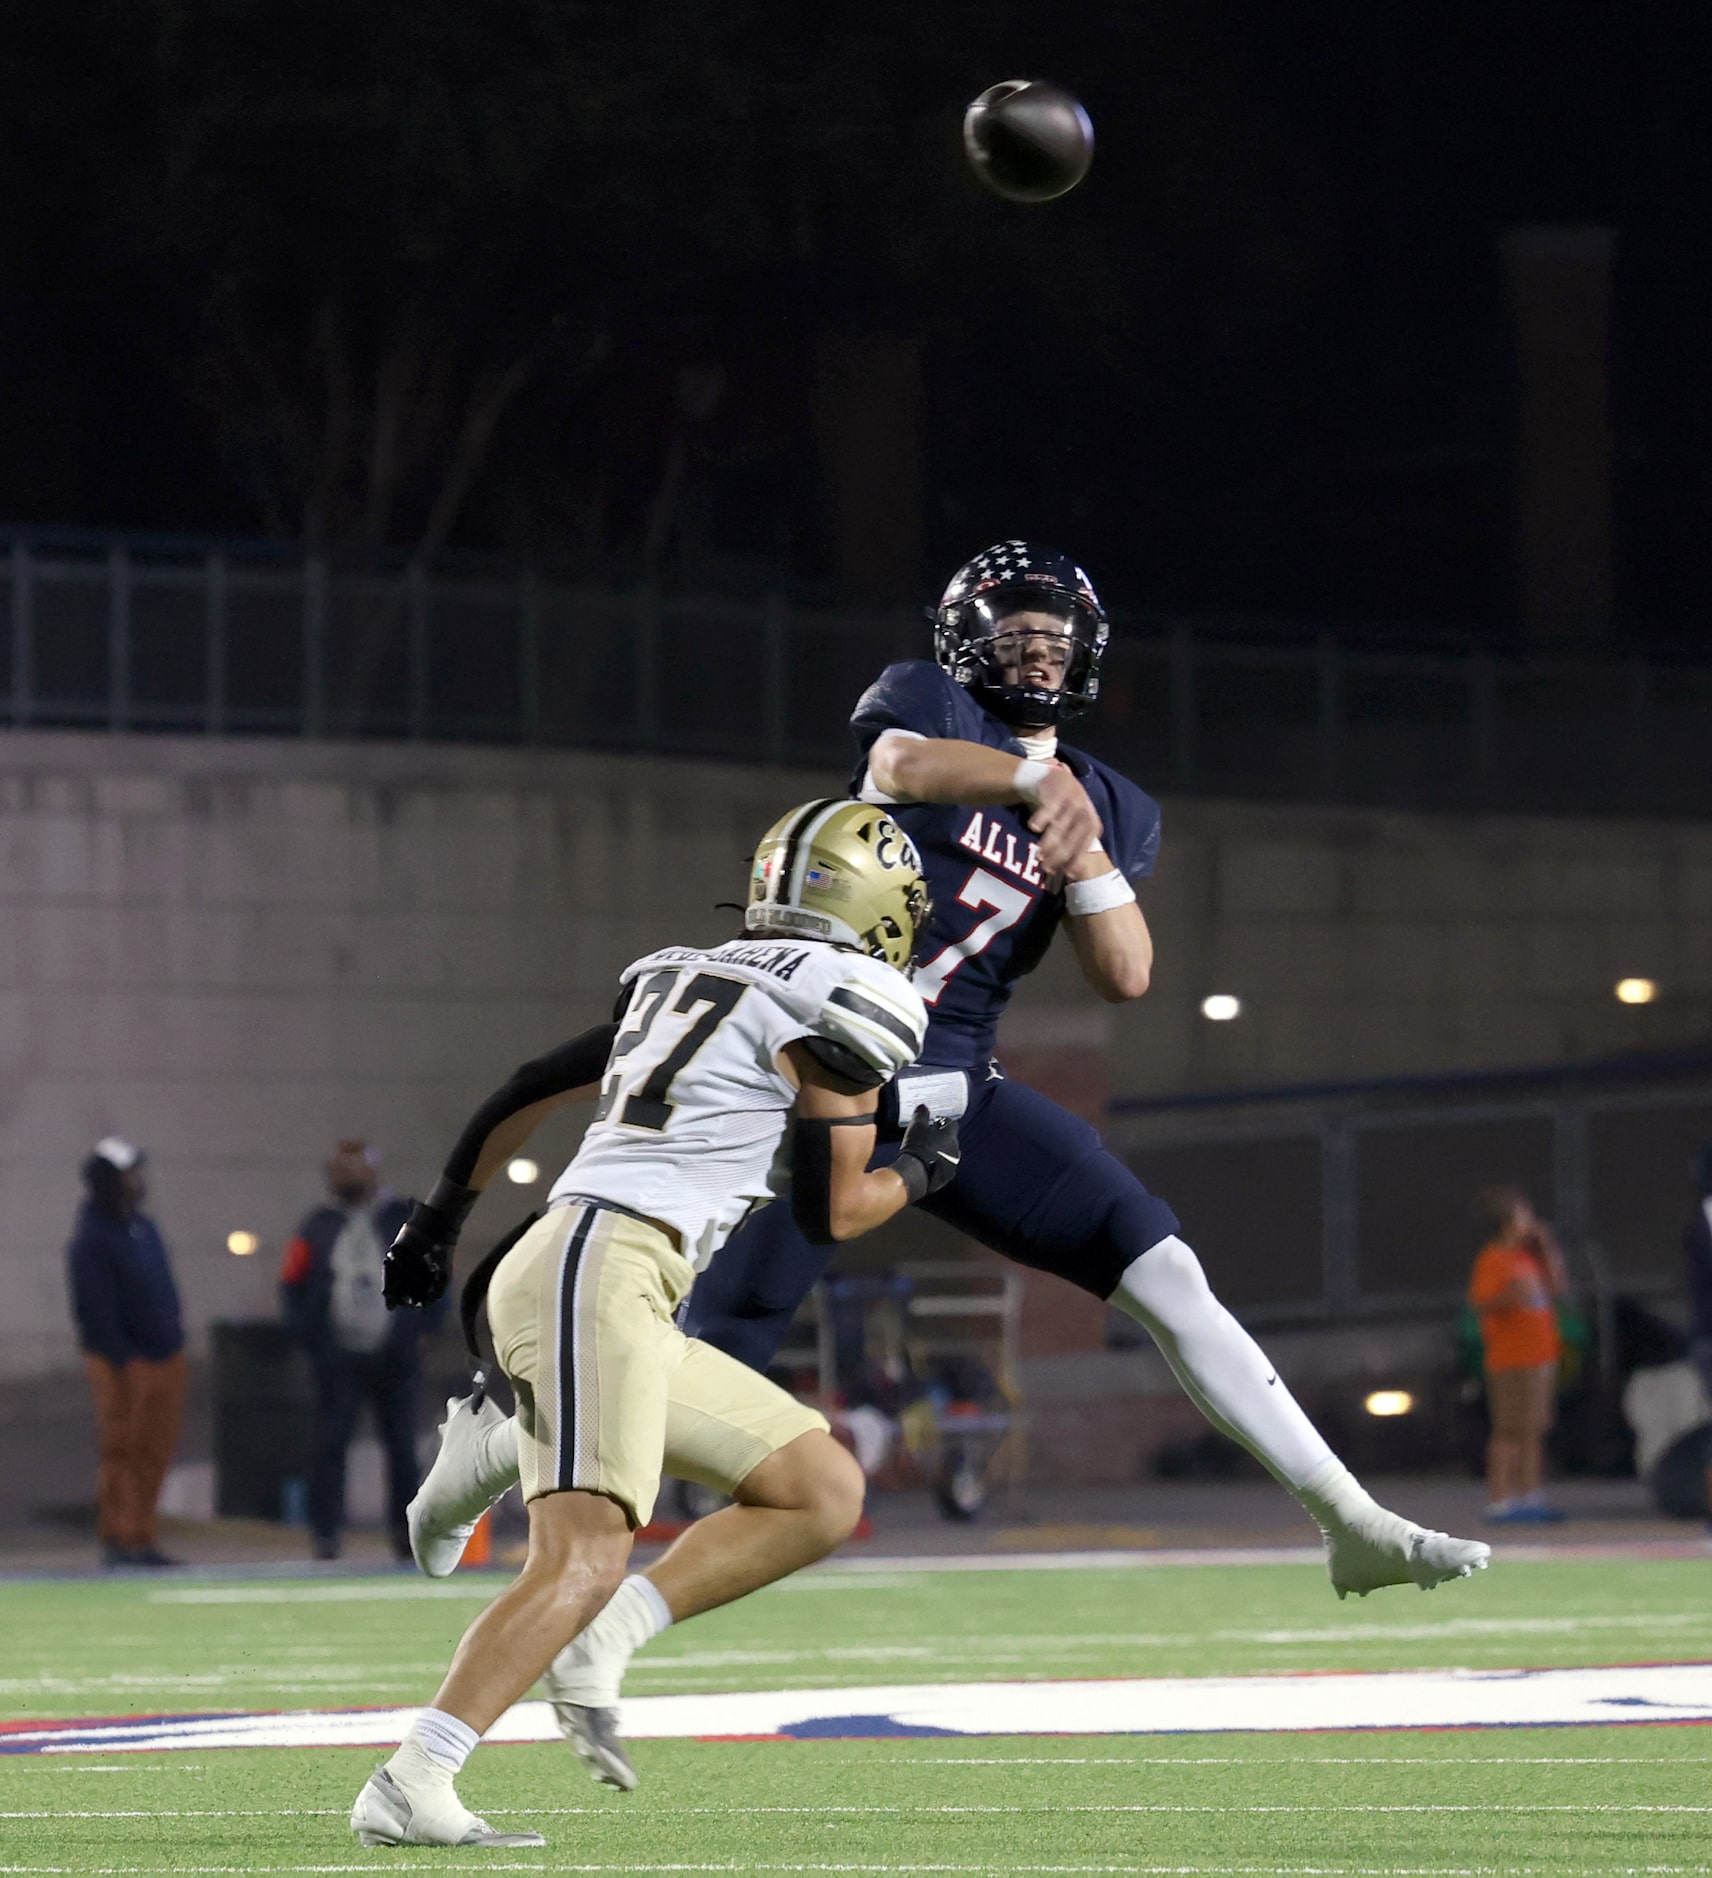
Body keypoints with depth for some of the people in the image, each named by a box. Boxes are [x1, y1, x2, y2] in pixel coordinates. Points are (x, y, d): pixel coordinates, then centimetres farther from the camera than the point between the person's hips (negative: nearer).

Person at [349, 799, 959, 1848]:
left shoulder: (685, 979, 22)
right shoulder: (836, 1009, -3)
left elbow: (528, 1089, 26)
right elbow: (830, 1213, 3)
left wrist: (444, 1219, 36)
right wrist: (920, 1175, 23)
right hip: (598, 1275, -9)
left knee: (824, 1495, 10)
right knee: (585, 1560, -21)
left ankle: (598, 1639, 0)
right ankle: (407, 1790, -29)